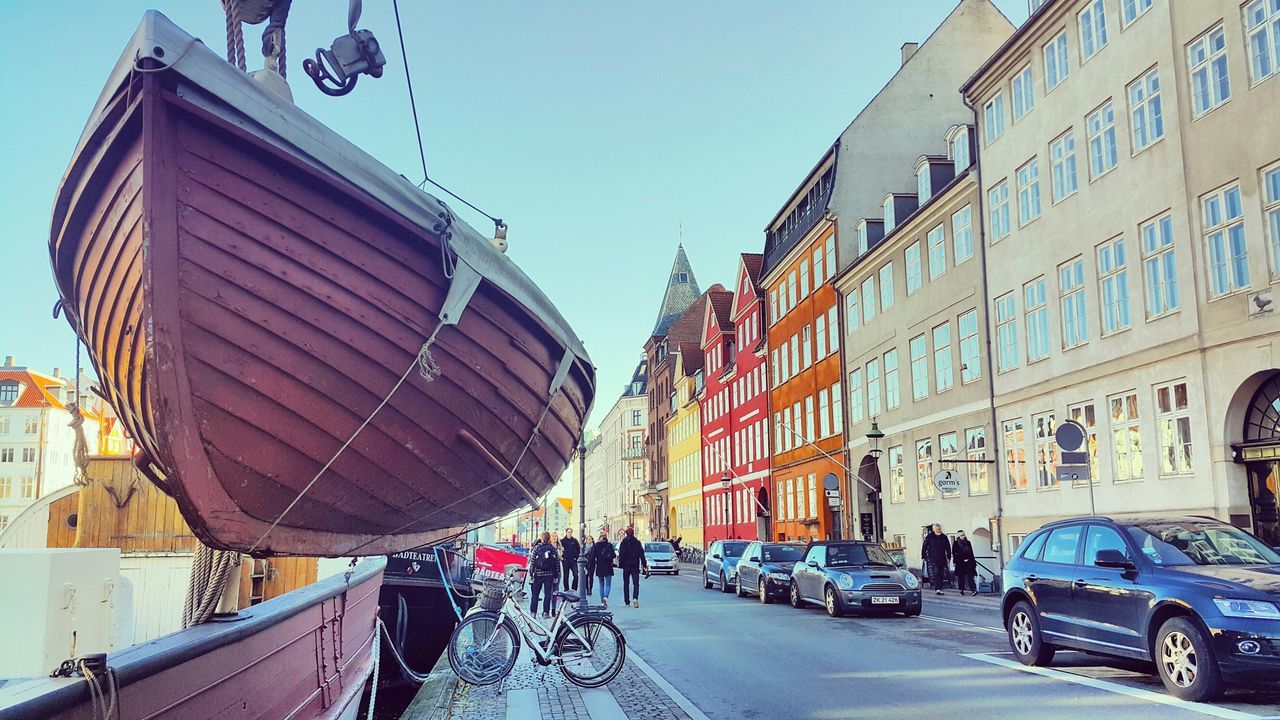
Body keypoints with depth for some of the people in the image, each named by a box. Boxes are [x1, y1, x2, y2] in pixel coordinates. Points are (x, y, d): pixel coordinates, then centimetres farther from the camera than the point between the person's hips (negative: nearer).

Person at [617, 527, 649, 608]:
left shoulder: (623, 543, -1)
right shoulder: (638, 543, -2)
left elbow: (620, 555, -3)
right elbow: (641, 555, -2)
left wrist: (620, 564, 1)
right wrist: (644, 565, 1)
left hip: (626, 566, 1)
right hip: (635, 566, -1)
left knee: (626, 583, 13)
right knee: (636, 584, -2)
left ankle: (627, 601, 15)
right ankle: (635, 598, -24)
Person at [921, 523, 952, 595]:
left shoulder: (944, 537, 8)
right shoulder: (929, 537, -2)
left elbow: (948, 548, 15)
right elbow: (924, 547, 1)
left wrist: (948, 557, 12)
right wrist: (923, 557, 0)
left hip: (942, 559, 4)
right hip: (933, 559, -4)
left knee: (941, 574, 6)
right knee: (935, 573, -14)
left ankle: (939, 588, 14)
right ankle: (937, 589, -19)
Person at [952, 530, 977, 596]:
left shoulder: (968, 543, 14)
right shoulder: (955, 544, 5)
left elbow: (971, 553, 16)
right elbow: (953, 553, 2)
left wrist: (973, 561, 14)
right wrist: (955, 561, -6)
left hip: (969, 562, 1)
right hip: (960, 563, -1)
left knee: (970, 575, -9)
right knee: (961, 576, 3)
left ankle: (973, 589, -19)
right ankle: (961, 590, 12)